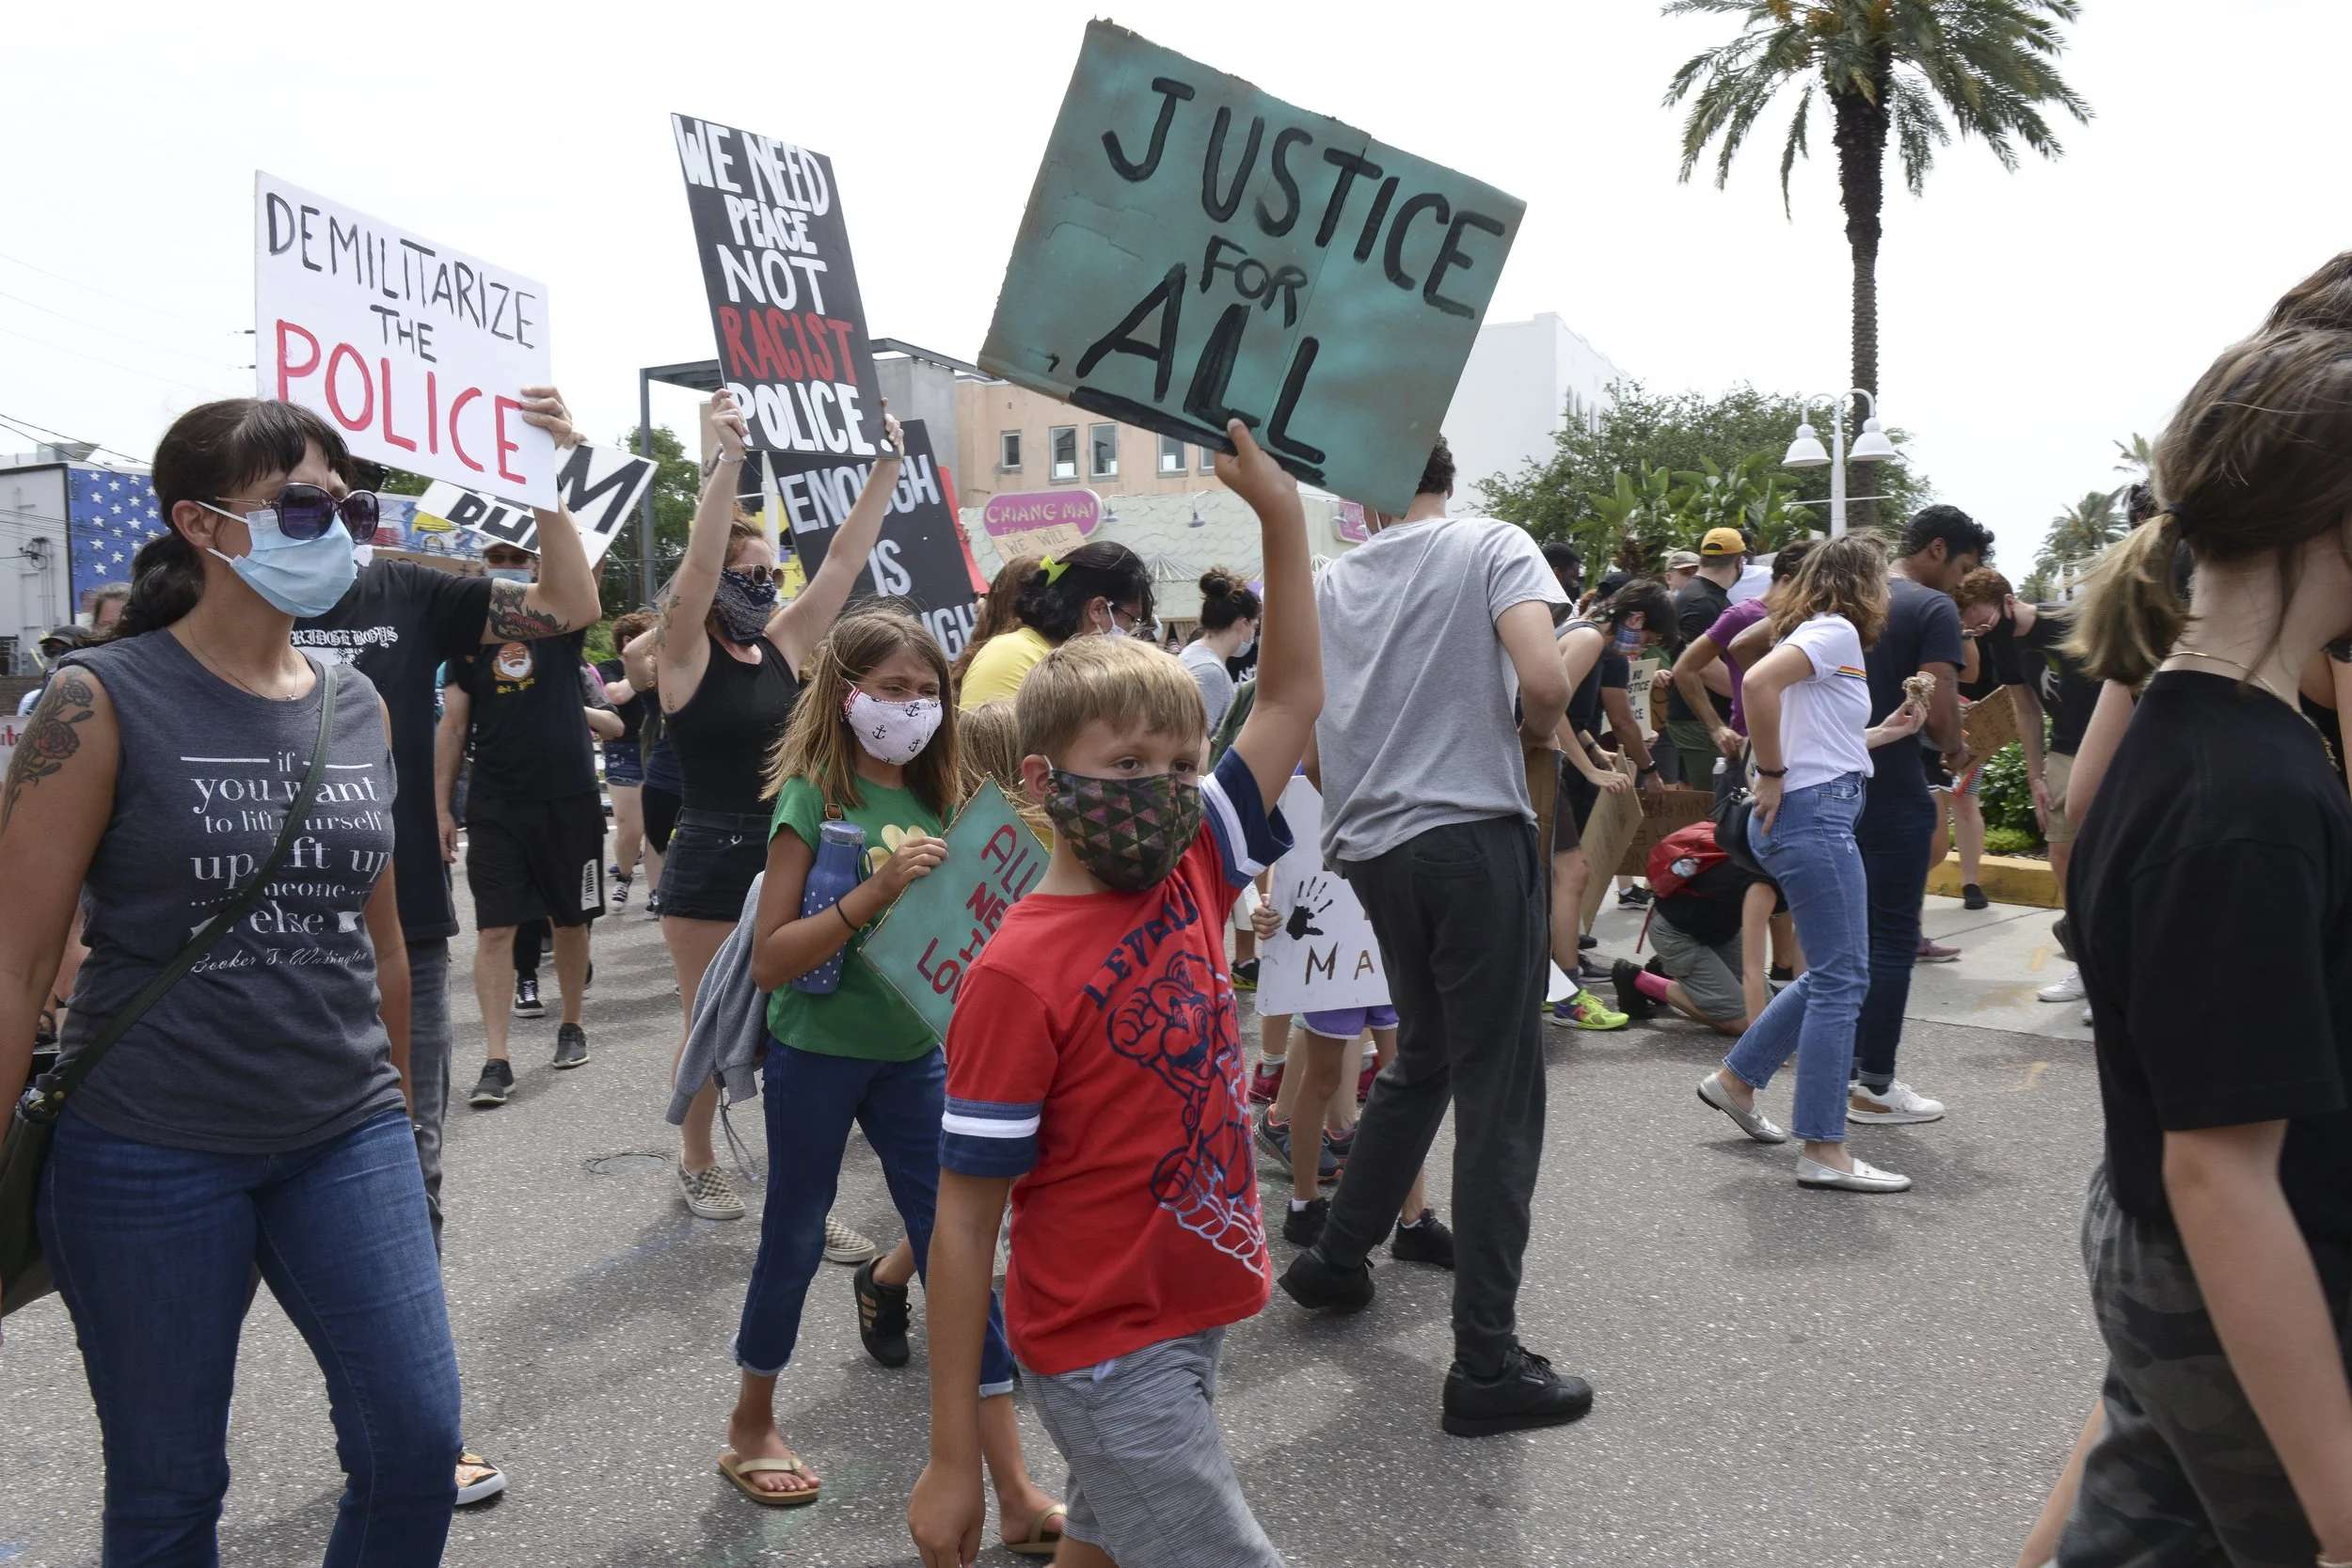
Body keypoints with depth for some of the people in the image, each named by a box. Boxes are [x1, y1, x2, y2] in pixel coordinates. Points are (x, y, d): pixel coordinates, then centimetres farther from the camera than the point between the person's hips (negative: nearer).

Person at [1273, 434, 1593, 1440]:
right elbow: (1544, 681, -17)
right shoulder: (1492, 546, 0)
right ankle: (1487, 1366, 5)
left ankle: (1335, 1260, 36)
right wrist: (1537, 741, 3)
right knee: (1498, 1100, 0)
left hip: (1373, 851, 6)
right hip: (1476, 836, -5)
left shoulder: (1331, 583, 12)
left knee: (1422, 1059, 25)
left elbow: (1306, 743, 13)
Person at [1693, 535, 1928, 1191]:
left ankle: (1735, 1079, 26)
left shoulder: (1824, 632, 21)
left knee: (1833, 974, 17)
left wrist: (1887, 732, 22)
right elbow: (1758, 682, -26)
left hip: (1813, 816, 10)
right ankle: (1824, 1151, -1)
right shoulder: (1836, 630, -8)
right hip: (1814, 813, -10)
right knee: (1840, 980, -6)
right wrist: (1772, 776, -20)